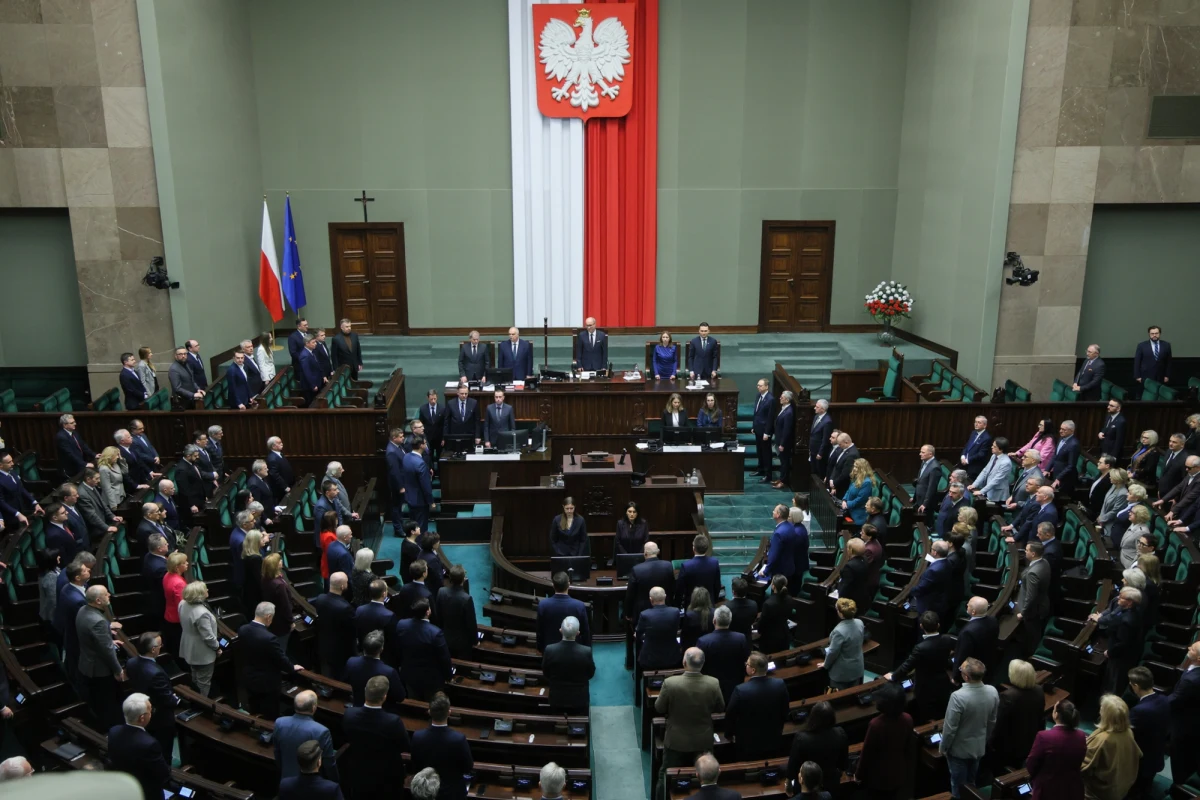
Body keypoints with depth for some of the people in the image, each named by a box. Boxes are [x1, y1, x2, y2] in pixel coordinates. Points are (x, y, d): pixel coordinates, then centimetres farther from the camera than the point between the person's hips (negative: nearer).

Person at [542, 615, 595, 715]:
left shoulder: (550, 650, -22)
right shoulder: (586, 651, -24)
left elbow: (545, 673, -4)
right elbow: (591, 674, -6)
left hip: (556, 699, 1)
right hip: (579, 699, -1)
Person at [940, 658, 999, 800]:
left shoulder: (958, 697, -34)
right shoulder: (993, 692, -16)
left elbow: (950, 727, -24)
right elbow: (992, 722, 0)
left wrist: (943, 747, -6)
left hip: (959, 749, -5)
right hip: (979, 747, 5)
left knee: (958, 786, 17)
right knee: (971, 783, 26)